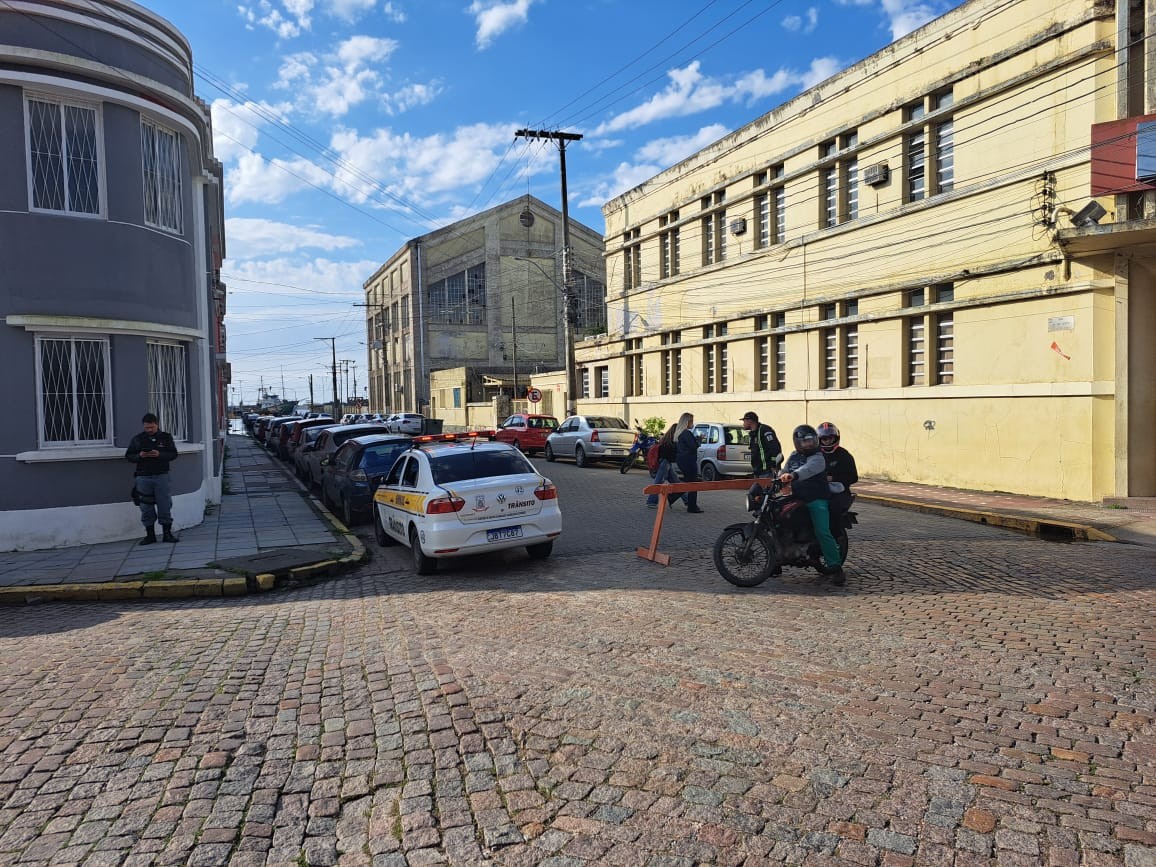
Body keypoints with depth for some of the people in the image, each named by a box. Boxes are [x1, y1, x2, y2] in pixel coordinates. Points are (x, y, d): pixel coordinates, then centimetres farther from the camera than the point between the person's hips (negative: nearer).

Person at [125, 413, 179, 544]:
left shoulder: (166, 437, 6)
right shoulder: (137, 439, 8)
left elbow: (173, 454, 1)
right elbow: (128, 455, 9)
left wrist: (159, 454, -16)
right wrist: (139, 456, -11)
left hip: (161, 476, -1)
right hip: (143, 477, 1)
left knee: (165, 505, -2)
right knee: (146, 507, 4)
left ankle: (167, 533, 5)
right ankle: (150, 535, 12)